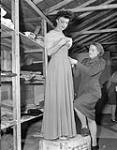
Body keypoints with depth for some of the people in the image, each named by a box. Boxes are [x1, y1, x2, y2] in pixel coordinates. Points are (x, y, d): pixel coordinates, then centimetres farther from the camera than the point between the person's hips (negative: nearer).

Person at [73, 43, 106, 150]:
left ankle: (84, 126, -7)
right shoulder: (85, 61, 15)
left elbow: (90, 72, -19)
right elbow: (76, 74, 7)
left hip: (93, 92, -6)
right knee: (90, 118, 8)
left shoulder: (101, 62, -3)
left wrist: (76, 62, -21)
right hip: (82, 91, 6)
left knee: (77, 105, -30)